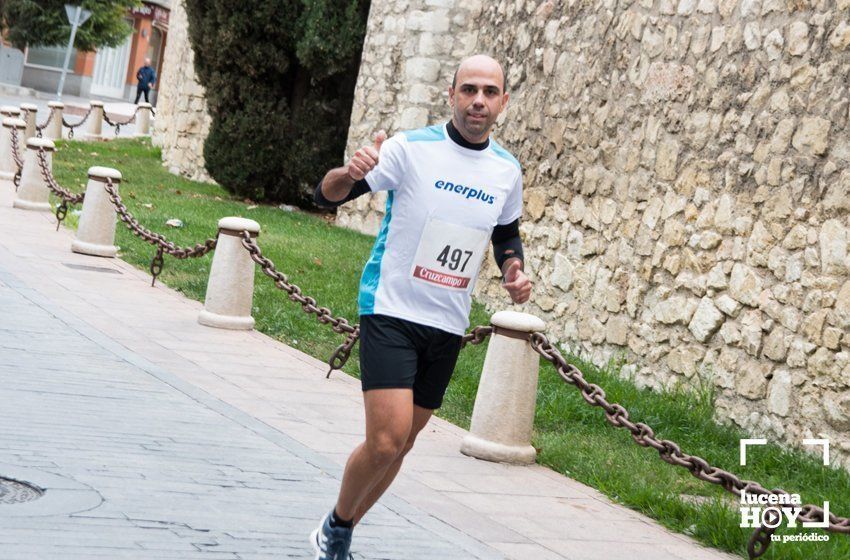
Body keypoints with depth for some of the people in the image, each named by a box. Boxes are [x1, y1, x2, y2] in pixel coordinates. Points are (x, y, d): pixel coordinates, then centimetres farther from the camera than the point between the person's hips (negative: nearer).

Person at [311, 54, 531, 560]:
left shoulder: (507, 170, 4)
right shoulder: (411, 148, -11)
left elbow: (508, 234, 22)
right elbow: (328, 195, -13)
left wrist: (514, 271, 1)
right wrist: (350, 173, -36)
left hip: (448, 327, 5)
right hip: (391, 311, -5)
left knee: (399, 445, 12)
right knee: (386, 440, -17)